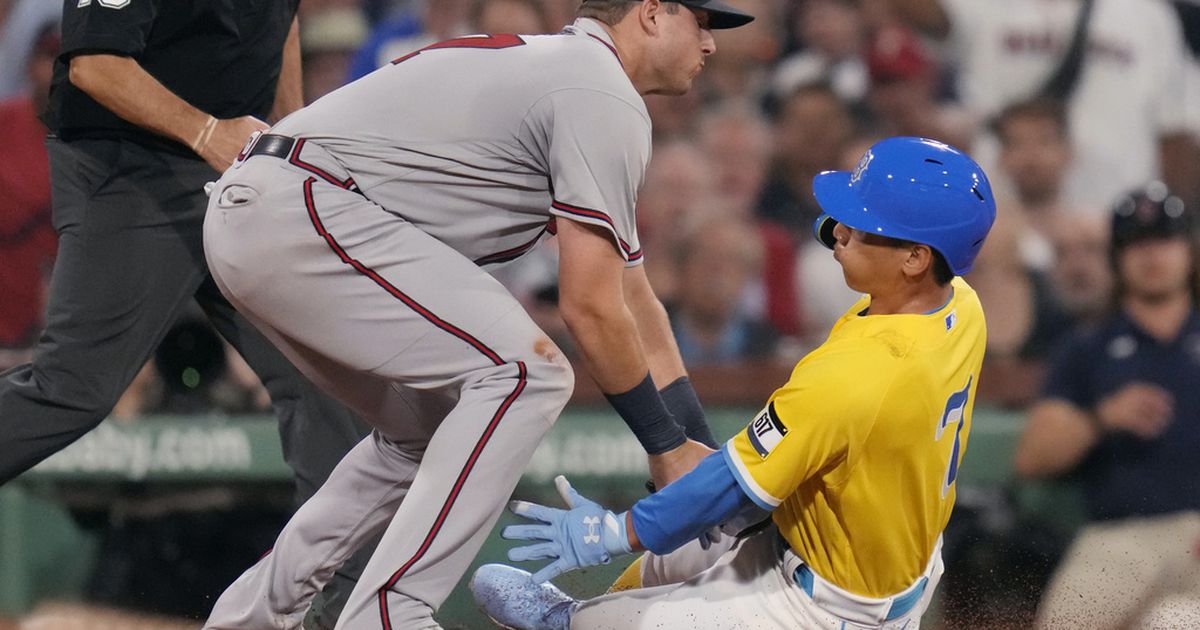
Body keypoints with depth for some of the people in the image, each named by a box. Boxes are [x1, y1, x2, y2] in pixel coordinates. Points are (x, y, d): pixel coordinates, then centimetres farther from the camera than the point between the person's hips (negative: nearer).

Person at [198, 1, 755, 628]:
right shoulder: (605, 98, -6)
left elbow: (634, 301, 27)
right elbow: (591, 306, -10)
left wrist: (704, 456, 24)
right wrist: (667, 445, 1)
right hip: (298, 213, -11)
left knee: (431, 425, 22)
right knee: (525, 370, -14)